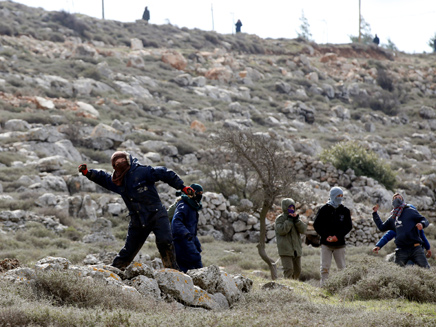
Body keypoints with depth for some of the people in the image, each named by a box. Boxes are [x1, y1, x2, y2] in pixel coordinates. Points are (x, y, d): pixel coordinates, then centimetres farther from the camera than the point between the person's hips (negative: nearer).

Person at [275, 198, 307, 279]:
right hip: (286, 249, -7)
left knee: (297, 270, 12)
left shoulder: (296, 217, 15)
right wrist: (289, 220, -17)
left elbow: (303, 230, 2)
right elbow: (281, 230, -18)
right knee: (288, 270, -17)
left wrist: (296, 219, -11)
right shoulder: (280, 218, -2)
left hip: (296, 249, 7)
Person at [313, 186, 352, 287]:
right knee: (325, 268, -5)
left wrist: (338, 236, -10)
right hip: (326, 243, -1)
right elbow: (316, 225, 2)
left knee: (341, 267, 2)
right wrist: (326, 236, -11)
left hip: (340, 243, 1)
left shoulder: (345, 211, 6)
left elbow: (348, 226, 4)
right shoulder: (324, 209, 2)